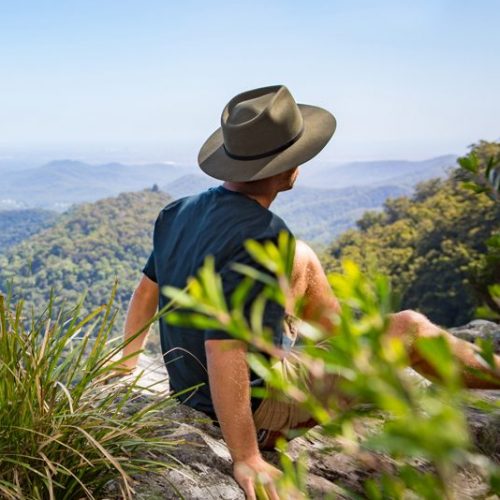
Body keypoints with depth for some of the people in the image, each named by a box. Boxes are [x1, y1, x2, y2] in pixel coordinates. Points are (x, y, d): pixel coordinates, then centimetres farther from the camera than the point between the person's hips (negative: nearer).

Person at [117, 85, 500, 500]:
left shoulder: (179, 212, -6)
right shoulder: (260, 239, -32)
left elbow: (147, 292, 4)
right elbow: (223, 351, -35)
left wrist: (127, 364, 16)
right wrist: (247, 461, -28)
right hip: (258, 406, -8)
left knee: (301, 261, 16)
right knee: (410, 327, 0)